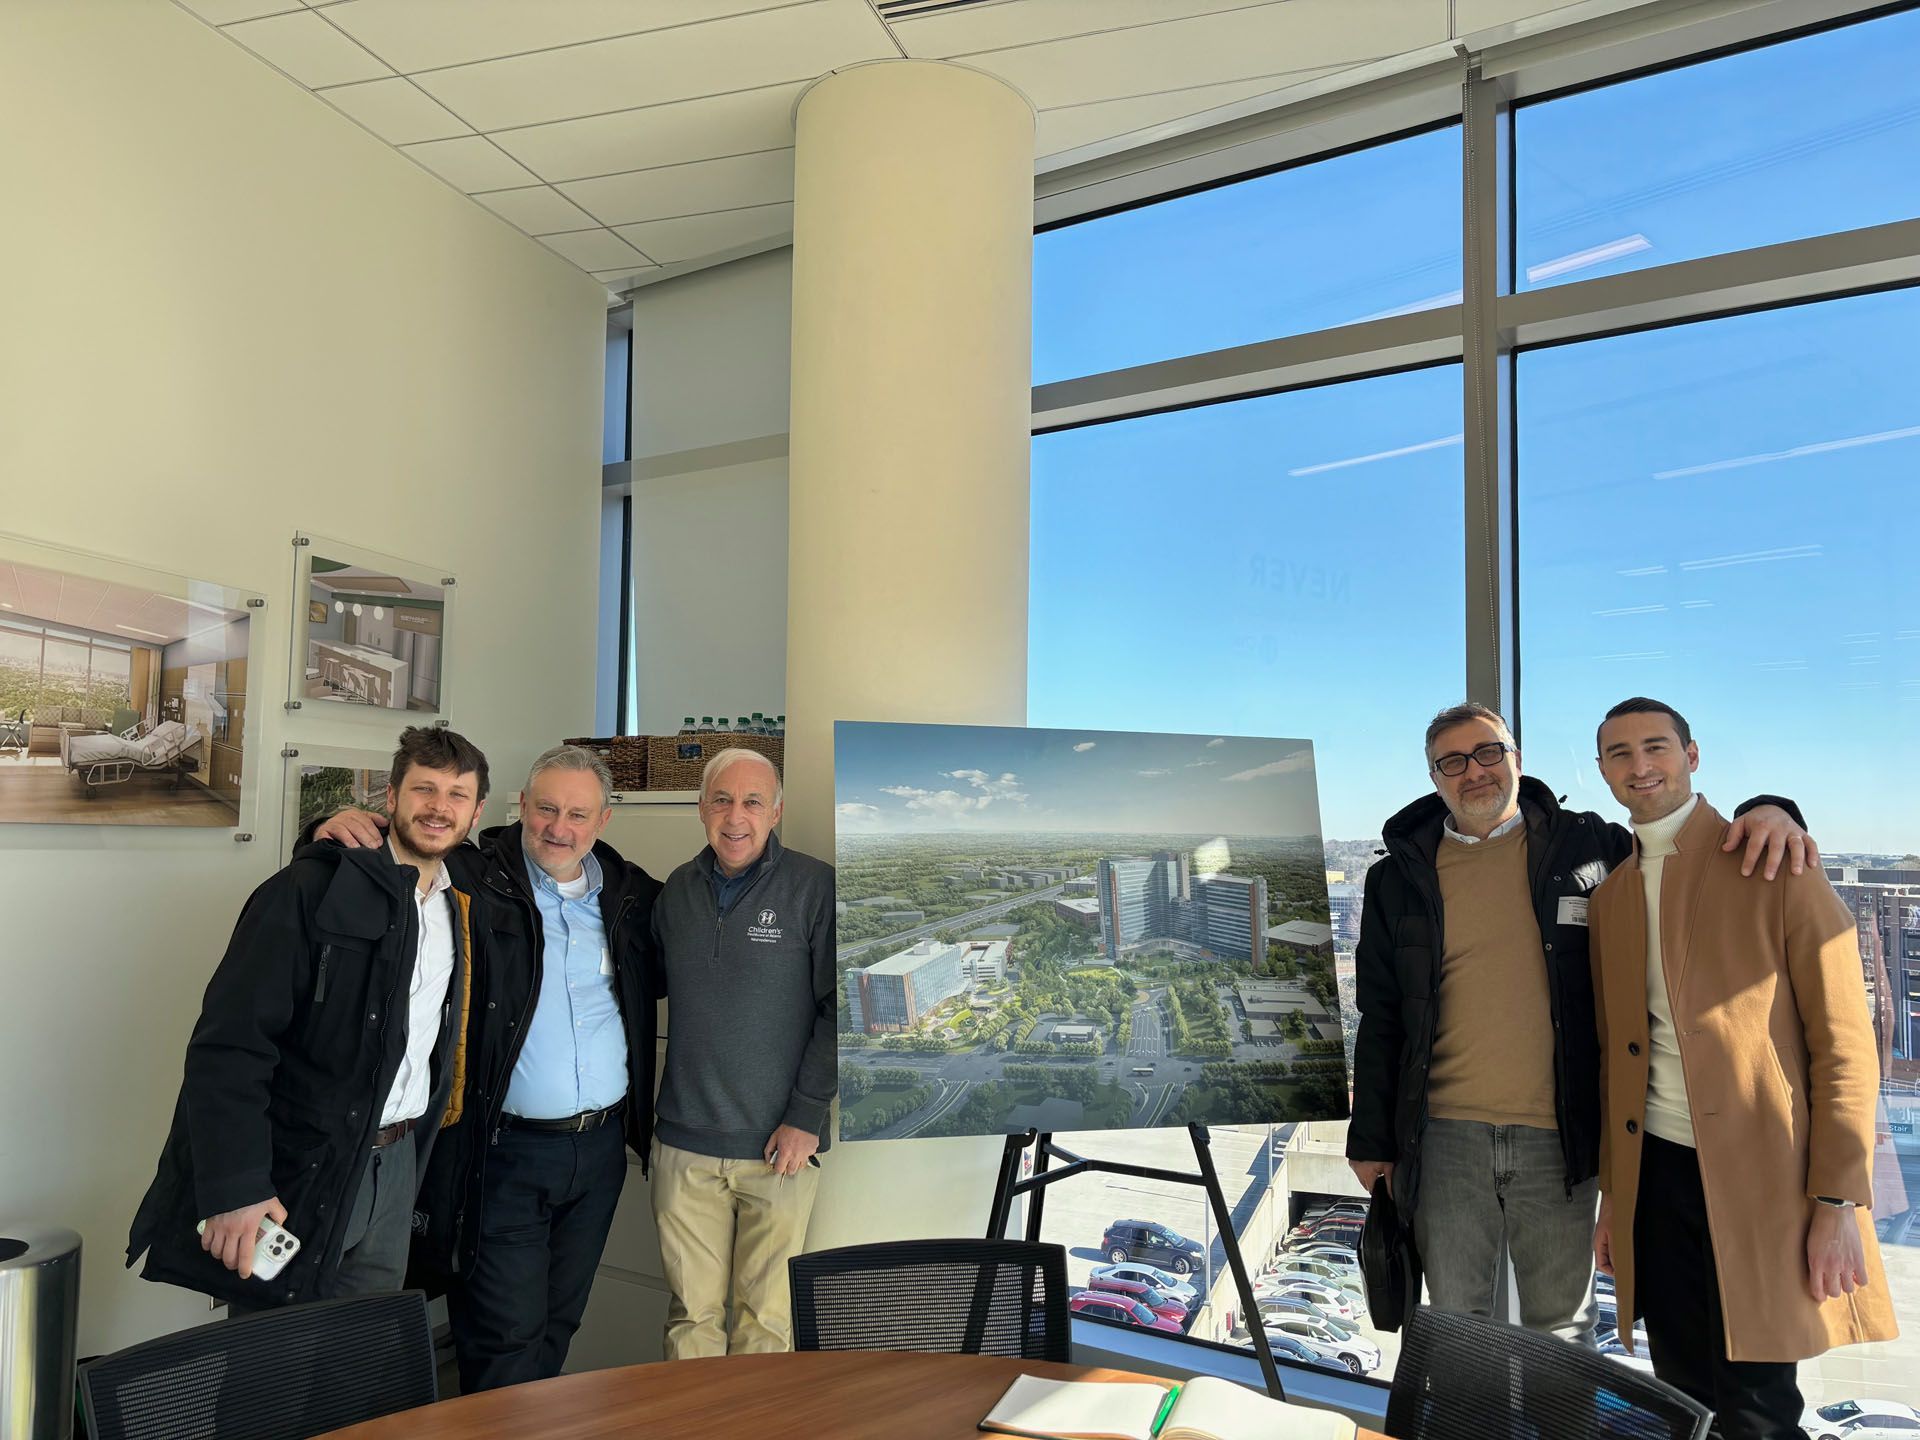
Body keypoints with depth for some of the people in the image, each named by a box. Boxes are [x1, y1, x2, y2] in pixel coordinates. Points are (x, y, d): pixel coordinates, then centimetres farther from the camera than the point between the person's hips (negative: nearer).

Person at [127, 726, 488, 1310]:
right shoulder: (312, 890, -13)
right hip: (295, 1174, -6)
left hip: (396, 1167, 6)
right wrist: (235, 1187, -24)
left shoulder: (462, 907, 8)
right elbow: (230, 1043, -19)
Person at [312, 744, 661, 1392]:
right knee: (505, 1338, 2)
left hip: (600, 1147, 5)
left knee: (557, 1326, 19)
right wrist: (343, 828, -27)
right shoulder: (472, 880, -9)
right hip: (504, 1150, -4)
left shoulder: (631, 895, 5)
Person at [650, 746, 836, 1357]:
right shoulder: (677, 889, 8)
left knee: (766, 1315, 7)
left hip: (780, 1146, -3)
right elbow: (648, 985, 22)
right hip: (684, 1144, 3)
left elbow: (840, 1007, -7)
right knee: (692, 1314, 10)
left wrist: (807, 1115, -9)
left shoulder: (816, 887, -6)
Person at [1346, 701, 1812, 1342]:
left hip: (1558, 1141, 0)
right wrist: (1371, 1140, 7)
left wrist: (1765, 813, -10)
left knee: (1562, 1329, 13)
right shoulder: (1398, 881, 5)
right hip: (1444, 1138, 1)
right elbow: (1380, 1020, 8)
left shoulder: (1587, 845, 4)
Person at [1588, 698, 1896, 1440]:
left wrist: (1839, 1202, -12)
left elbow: (1844, 1042, -7)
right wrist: (1611, 1192, 13)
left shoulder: (1773, 864, -4)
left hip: (1763, 1178, -4)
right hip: (1656, 1177, 5)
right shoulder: (1609, 895, 11)